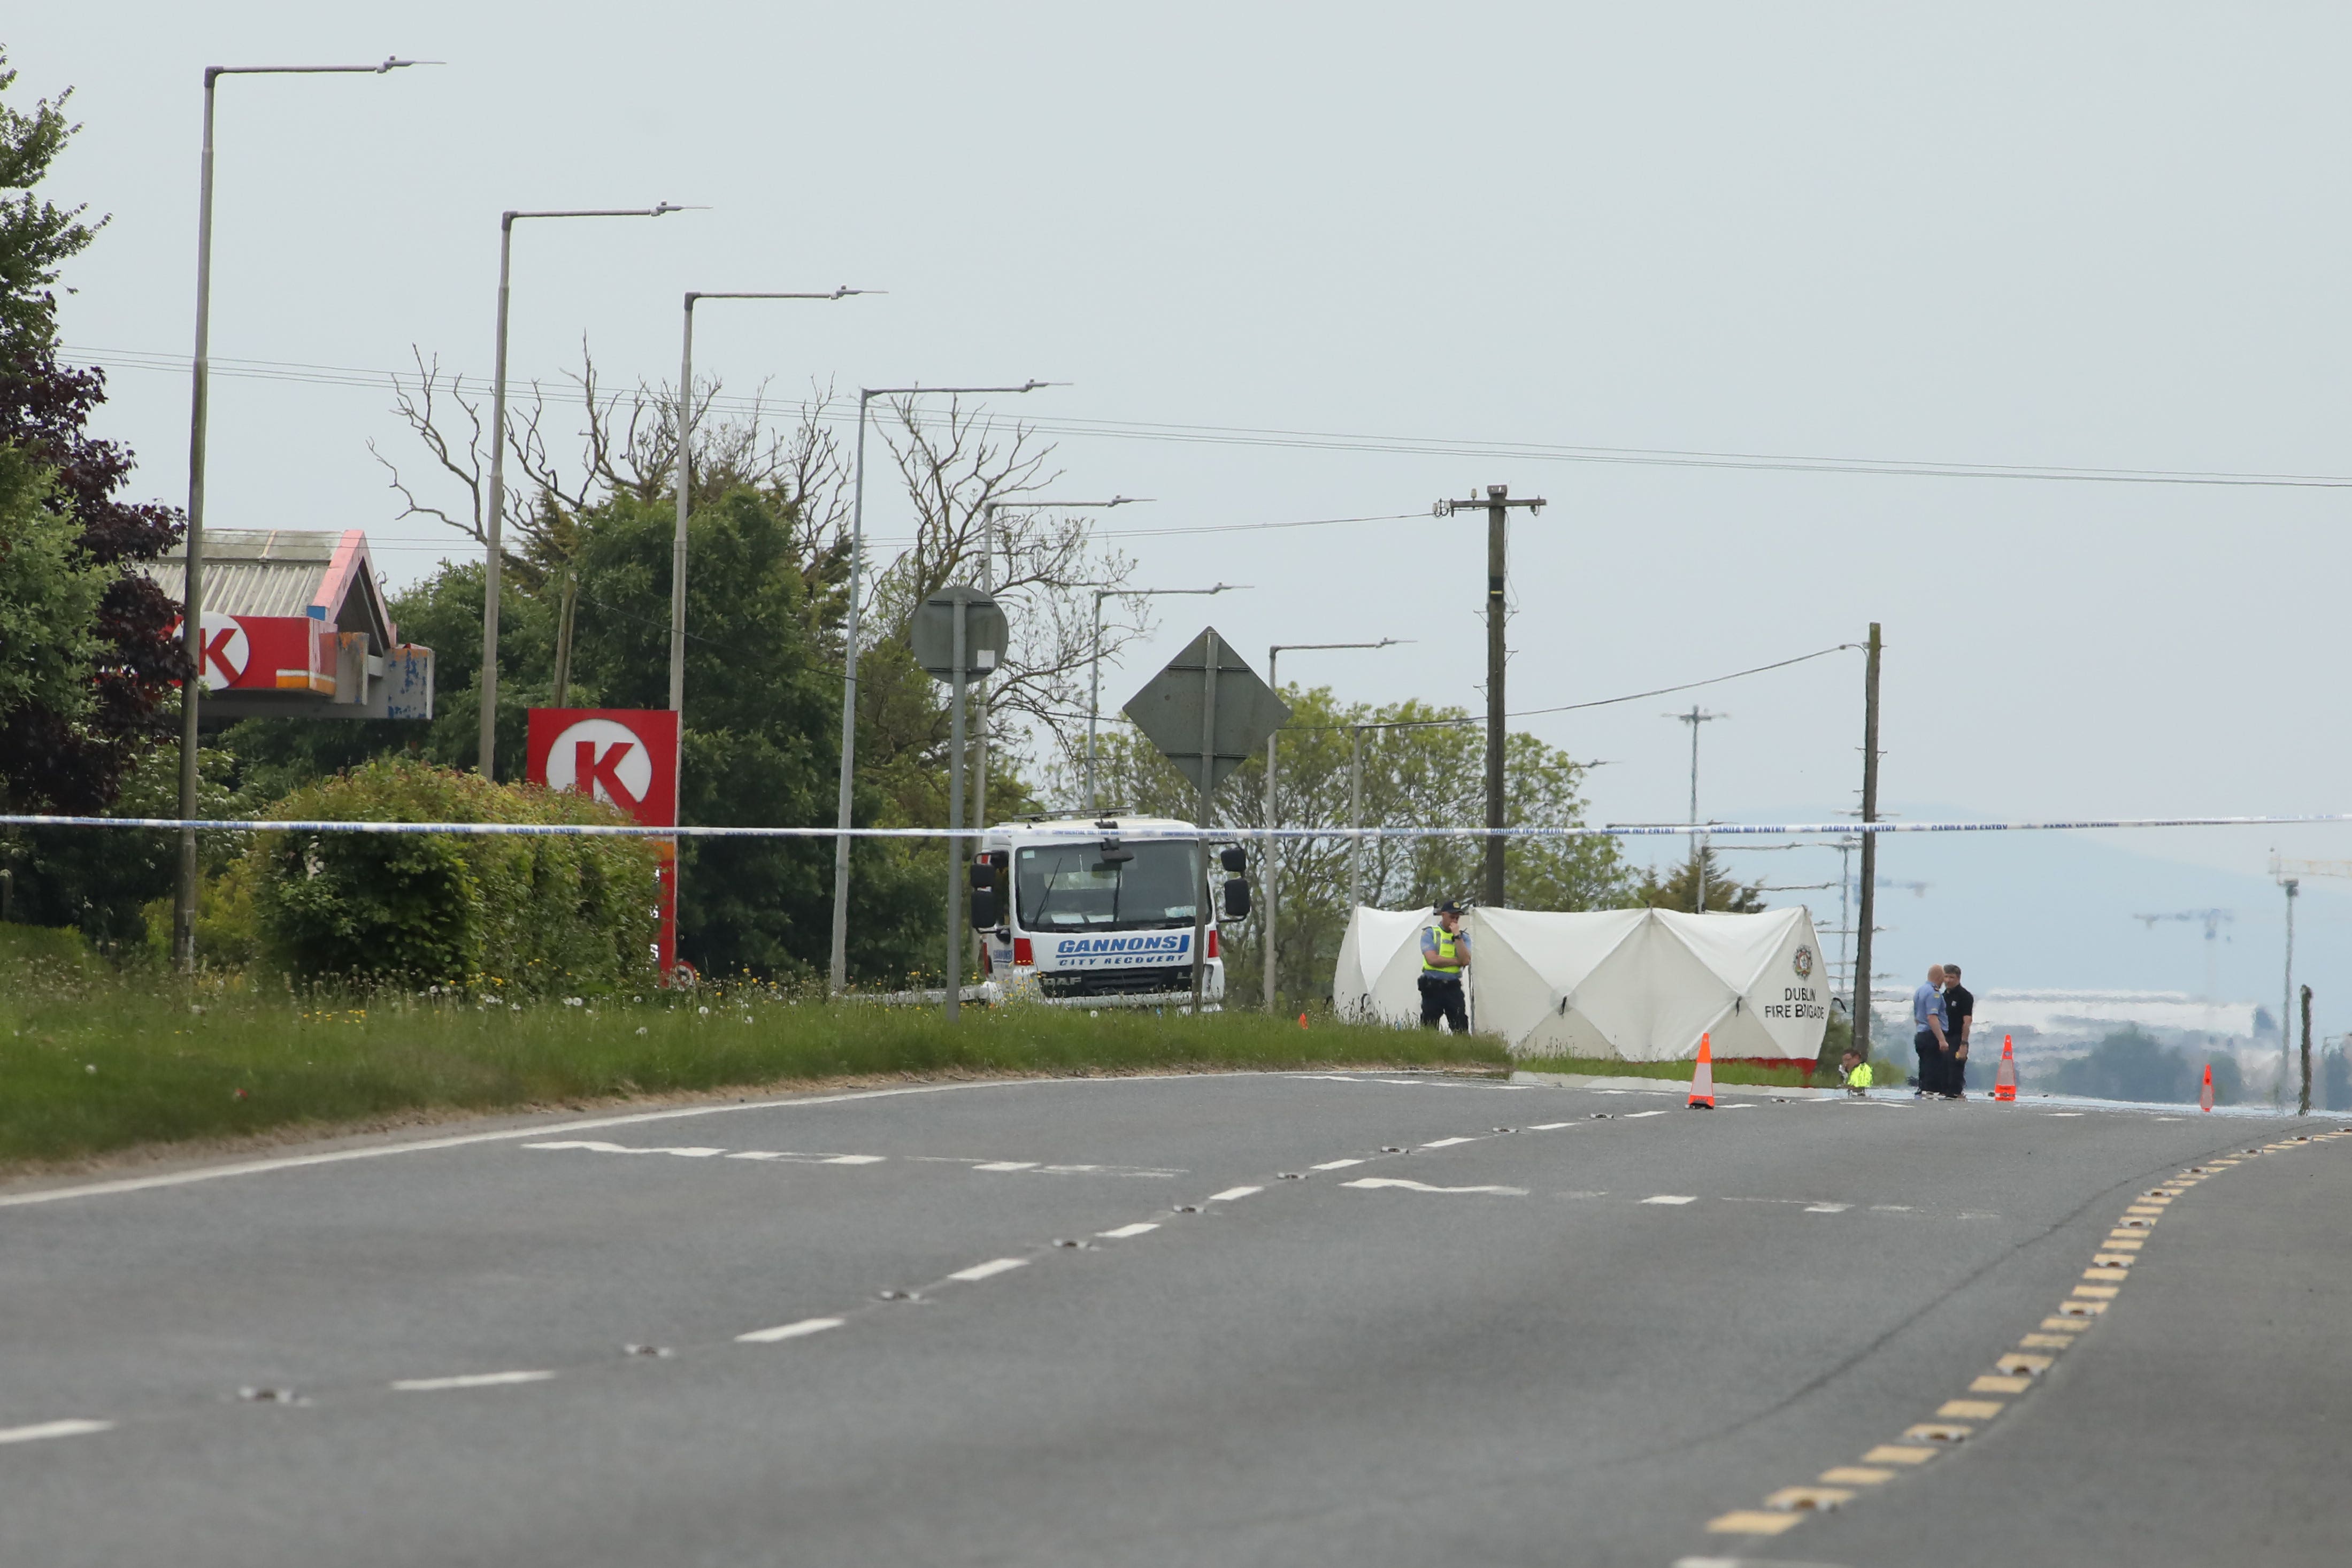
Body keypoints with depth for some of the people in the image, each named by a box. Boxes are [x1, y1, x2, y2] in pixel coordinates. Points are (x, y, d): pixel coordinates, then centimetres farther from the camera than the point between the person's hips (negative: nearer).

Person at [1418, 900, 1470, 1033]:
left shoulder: (1463, 937, 10)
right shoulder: (1430, 933, 2)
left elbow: (1465, 961, -8)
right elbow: (1432, 960, -12)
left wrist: (1457, 936, -11)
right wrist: (1457, 961, -8)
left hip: (1453, 988, 2)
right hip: (1432, 987, -2)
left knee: (1461, 1028, -7)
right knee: (1429, 1030, 0)